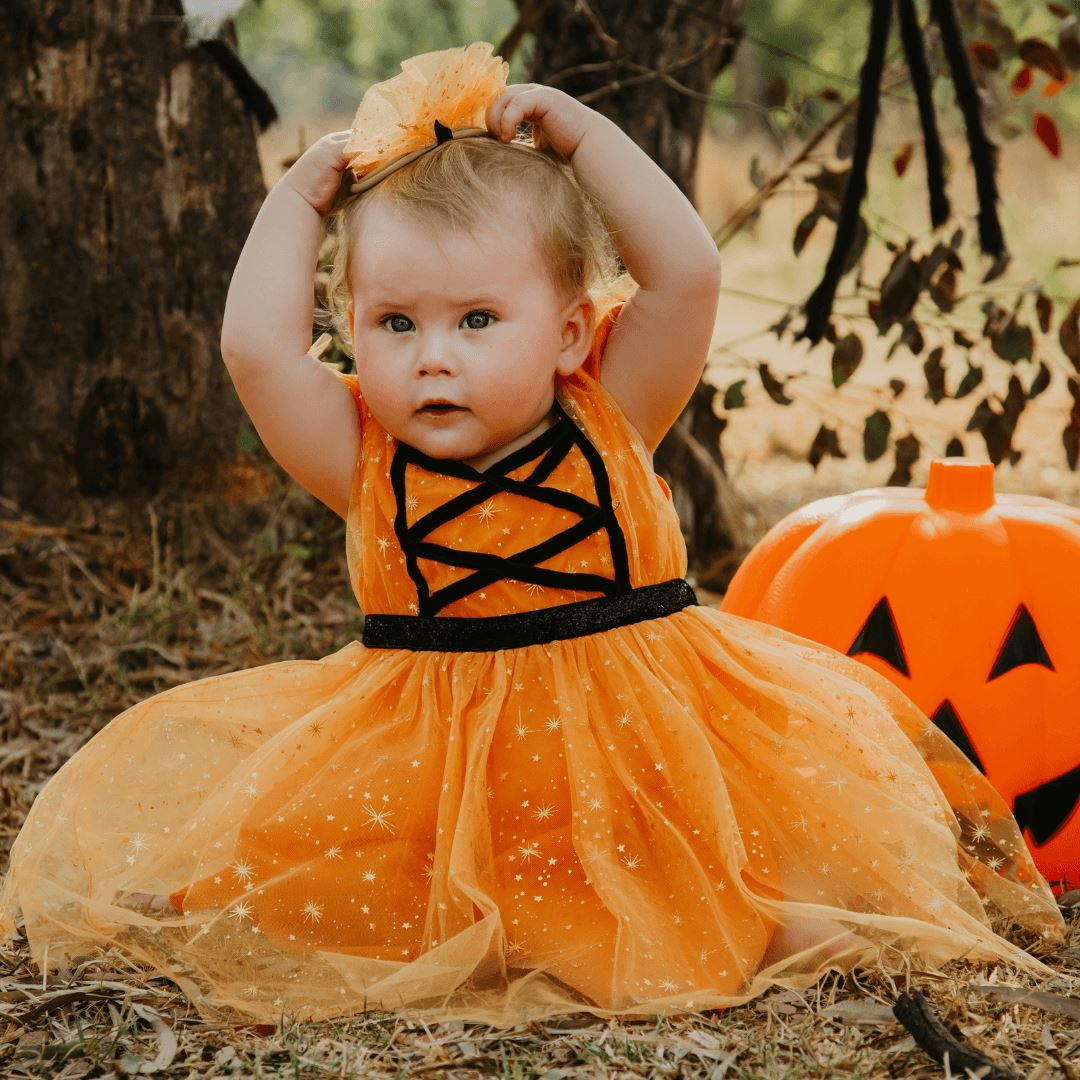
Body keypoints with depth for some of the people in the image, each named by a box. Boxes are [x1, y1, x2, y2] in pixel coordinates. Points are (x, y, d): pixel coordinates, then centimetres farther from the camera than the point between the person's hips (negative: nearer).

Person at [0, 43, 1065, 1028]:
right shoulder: (366, 463, -2)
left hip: (642, 745, -1)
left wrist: (580, 132, -6)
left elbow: (685, 273, -13)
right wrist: (299, 199, -1)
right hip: (429, 765, 1)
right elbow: (257, 346, -14)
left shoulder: (608, 429, -3)